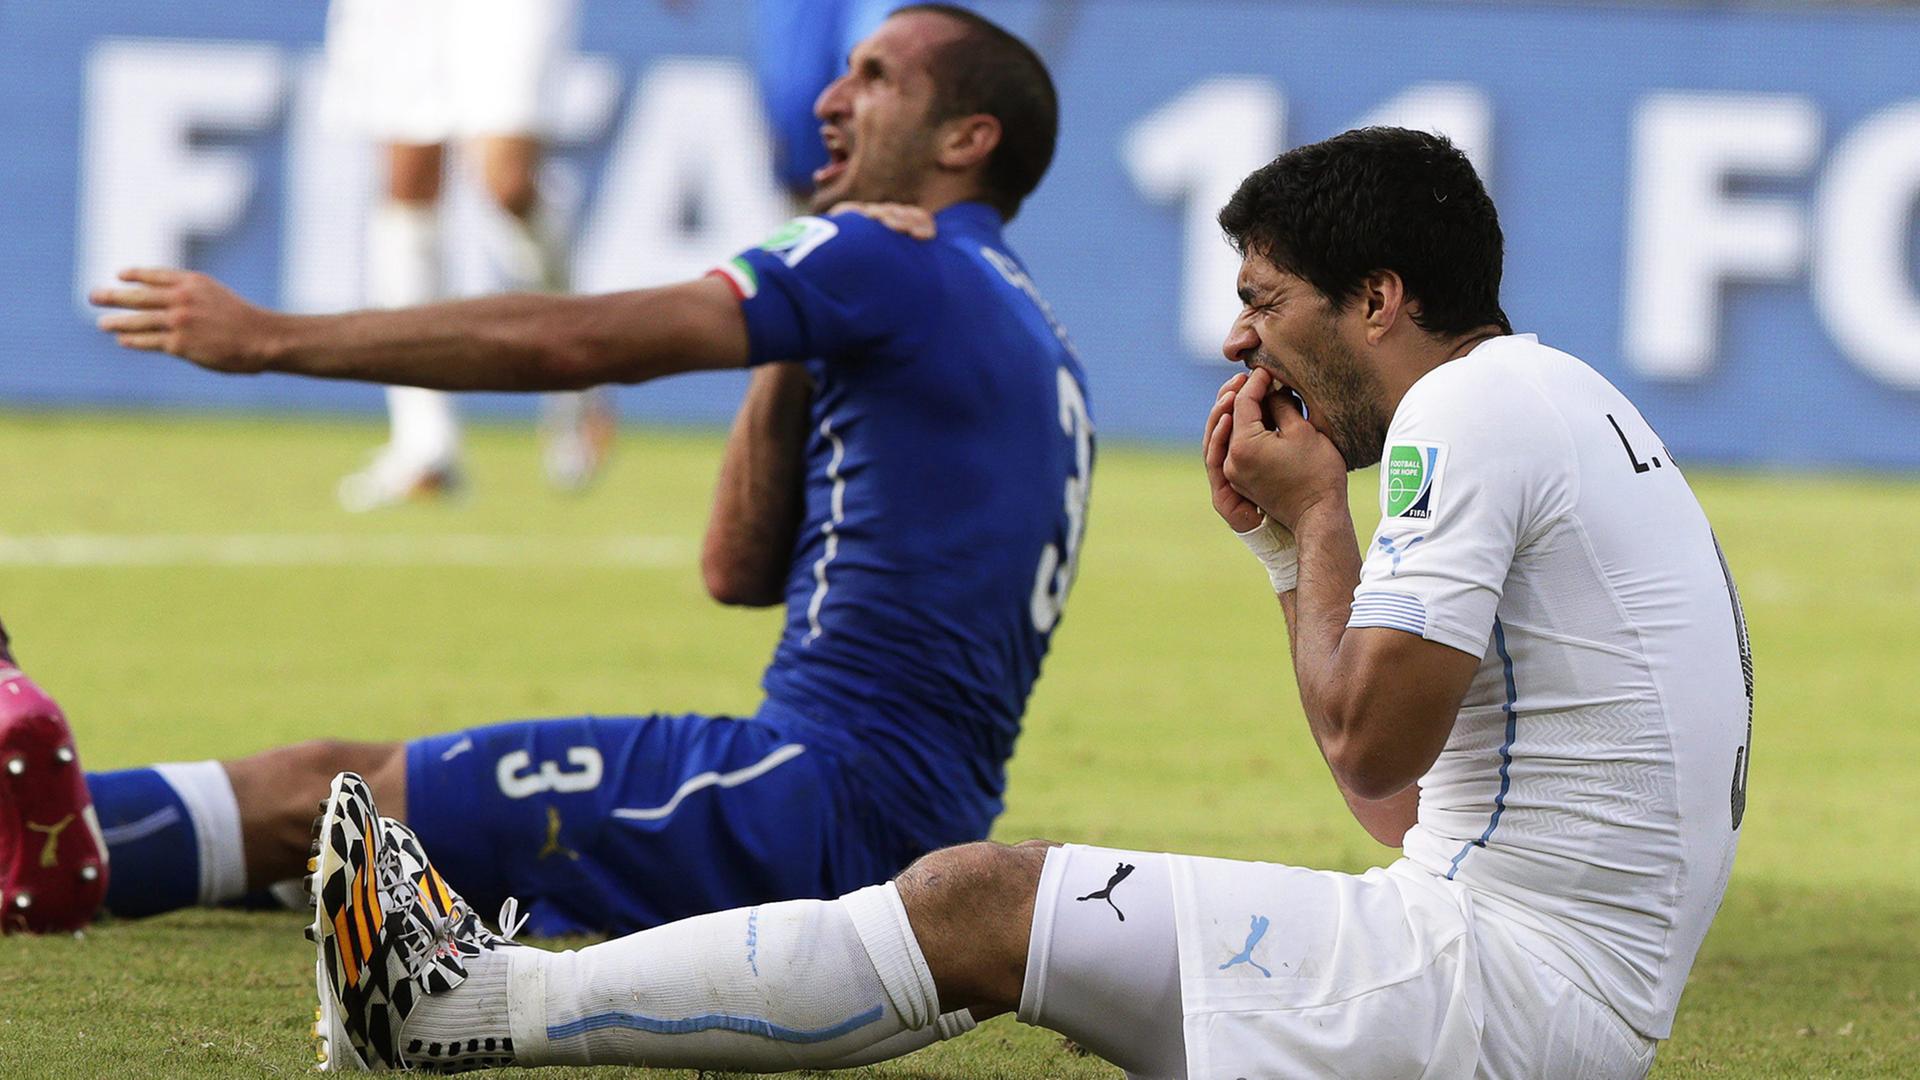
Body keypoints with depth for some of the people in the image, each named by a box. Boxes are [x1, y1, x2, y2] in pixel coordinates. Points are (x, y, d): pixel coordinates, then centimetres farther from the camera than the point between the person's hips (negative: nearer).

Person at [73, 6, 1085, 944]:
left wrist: (271, 337, -8)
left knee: (318, 791, -8)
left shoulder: (894, 264, -7)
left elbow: (570, 342, -12)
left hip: (828, 802, -9)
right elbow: (741, 569, 19)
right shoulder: (1015, 328, 22)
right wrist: (791, 349, 9)